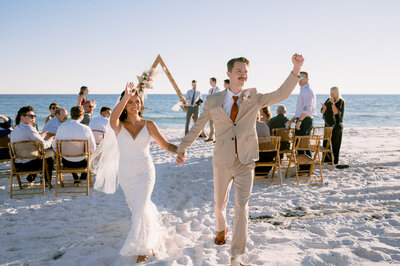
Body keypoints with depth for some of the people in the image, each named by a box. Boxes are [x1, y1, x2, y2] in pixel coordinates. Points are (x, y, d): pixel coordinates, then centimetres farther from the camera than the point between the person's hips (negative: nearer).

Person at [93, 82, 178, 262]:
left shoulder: (149, 125, -4)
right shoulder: (118, 126, -7)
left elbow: (165, 145, -5)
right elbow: (113, 118, -32)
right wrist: (126, 96, -43)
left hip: (145, 172, -2)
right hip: (126, 174, 2)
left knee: (140, 208, -11)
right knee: (138, 207, 17)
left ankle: (143, 247, 9)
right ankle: (150, 240, 44)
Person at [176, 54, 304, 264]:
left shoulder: (254, 99, 0)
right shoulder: (213, 101, -1)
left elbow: (281, 94, -7)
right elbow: (198, 126, 5)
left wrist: (296, 70, -18)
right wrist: (182, 148, 1)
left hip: (245, 162, -1)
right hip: (222, 162, 1)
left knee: (242, 206, -7)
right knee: (219, 203, 18)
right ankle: (221, 229, 52)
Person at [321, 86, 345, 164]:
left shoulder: (341, 101, -8)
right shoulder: (328, 100, 9)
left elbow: (336, 112, -20)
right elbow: (322, 111, 8)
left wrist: (333, 103, -22)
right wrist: (324, 107, -13)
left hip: (336, 125, -6)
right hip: (328, 124, 6)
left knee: (335, 143, -3)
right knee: (326, 142, 7)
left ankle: (334, 160, 5)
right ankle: (327, 159, 16)